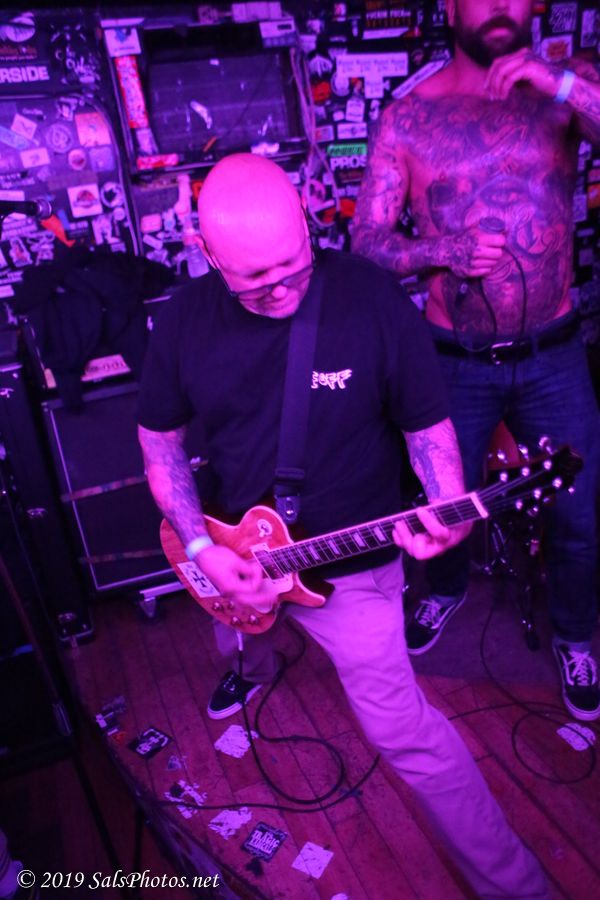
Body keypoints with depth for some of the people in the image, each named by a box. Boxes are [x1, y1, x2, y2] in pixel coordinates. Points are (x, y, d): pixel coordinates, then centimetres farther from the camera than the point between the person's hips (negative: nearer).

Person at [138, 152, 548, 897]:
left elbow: (427, 424, -10)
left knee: (400, 728, -1)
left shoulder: (373, 296, -20)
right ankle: (254, 667, 74)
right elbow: (160, 440, 0)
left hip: (351, 562, -4)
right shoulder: (184, 321, -11)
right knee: (237, 639, 34)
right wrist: (201, 547, -11)